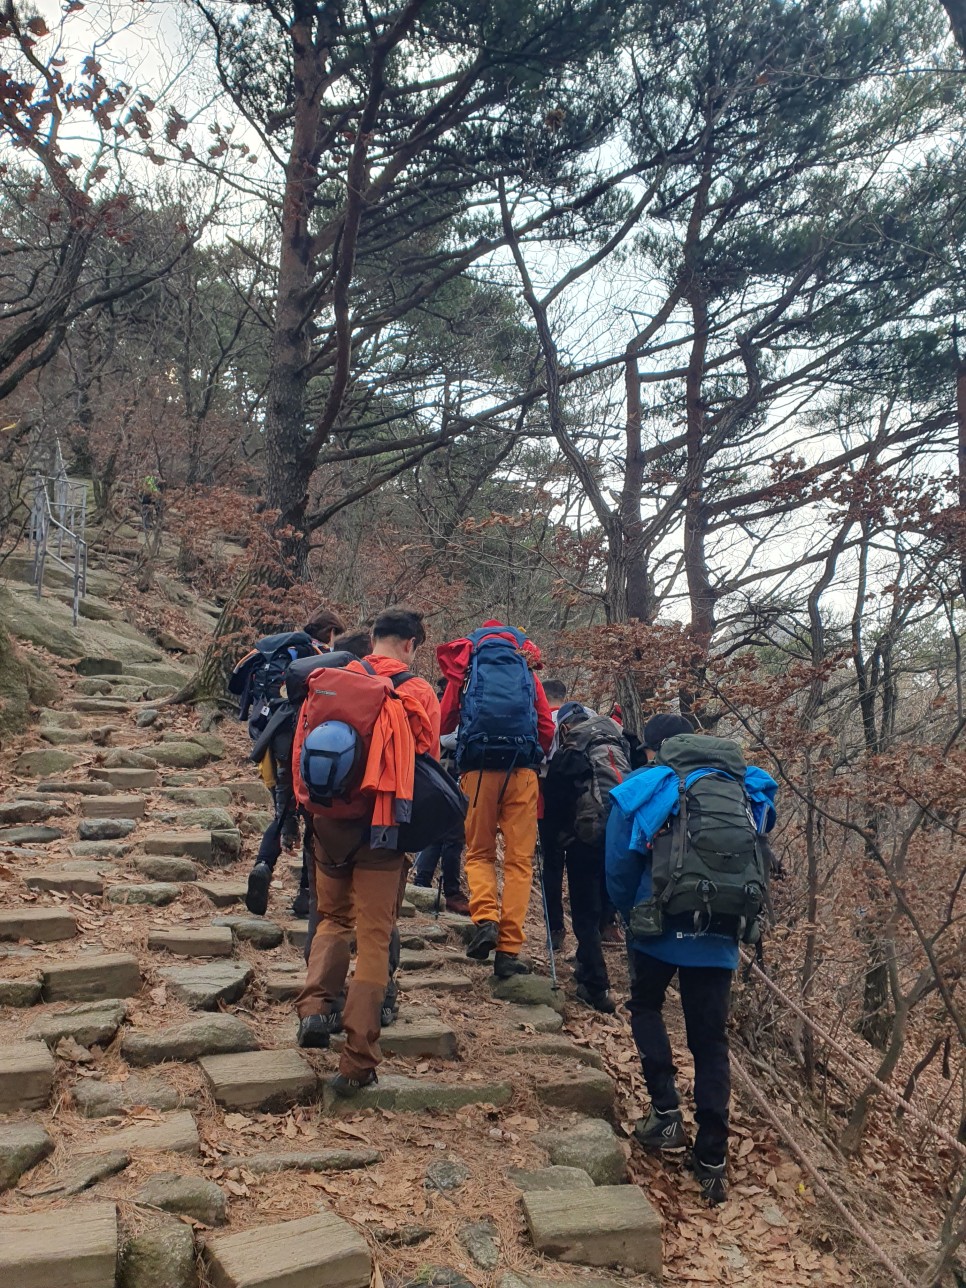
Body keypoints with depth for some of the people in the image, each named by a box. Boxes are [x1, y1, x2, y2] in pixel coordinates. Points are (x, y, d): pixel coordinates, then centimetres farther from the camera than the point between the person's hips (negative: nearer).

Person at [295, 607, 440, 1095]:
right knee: (374, 937, 3)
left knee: (333, 917, 24)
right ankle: (357, 1062, 3)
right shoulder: (418, 694, -6)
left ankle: (315, 1006, 6)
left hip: (330, 821, 3)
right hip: (385, 825, -3)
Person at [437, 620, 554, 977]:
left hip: (478, 769, 0)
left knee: (479, 853, 15)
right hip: (522, 771, 0)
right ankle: (509, 950, -1)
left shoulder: (464, 670, 12)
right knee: (519, 860, 4)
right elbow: (547, 728, 9)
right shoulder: (527, 671, 15)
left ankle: (485, 918, -9)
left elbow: (443, 723, 13)